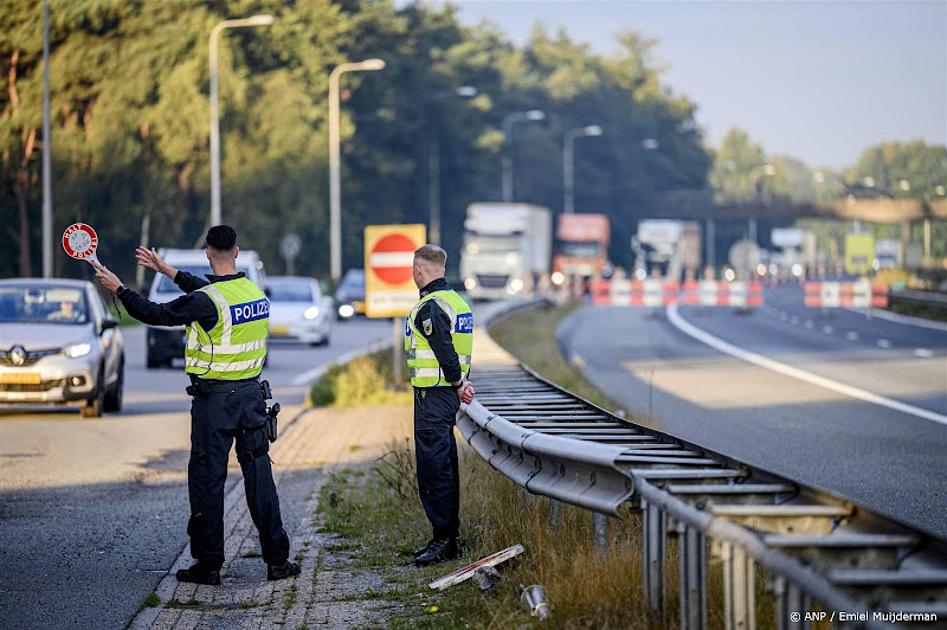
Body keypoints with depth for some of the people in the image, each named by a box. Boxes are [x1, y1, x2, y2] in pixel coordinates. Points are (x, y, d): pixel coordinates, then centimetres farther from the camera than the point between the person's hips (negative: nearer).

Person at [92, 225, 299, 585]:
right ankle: (277, 560, 9)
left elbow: (155, 314, -10)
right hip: (252, 393, 6)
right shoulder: (254, 292, 5)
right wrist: (165, 269, 31)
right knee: (259, 475, 9)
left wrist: (118, 288, 4)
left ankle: (208, 565, 6)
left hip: (214, 399, -6)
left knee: (207, 479, 3)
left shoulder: (206, 302, -17)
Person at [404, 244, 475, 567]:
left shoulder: (430, 307, -17)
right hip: (449, 395, 10)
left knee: (433, 469, -8)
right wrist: (461, 382, 7)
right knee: (445, 466, 14)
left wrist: (458, 384, -8)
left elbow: (445, 351, -21)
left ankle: (444, 538, -8)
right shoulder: (456, 301, 14)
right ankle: (447, 537, 19)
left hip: (432, 395, -10)